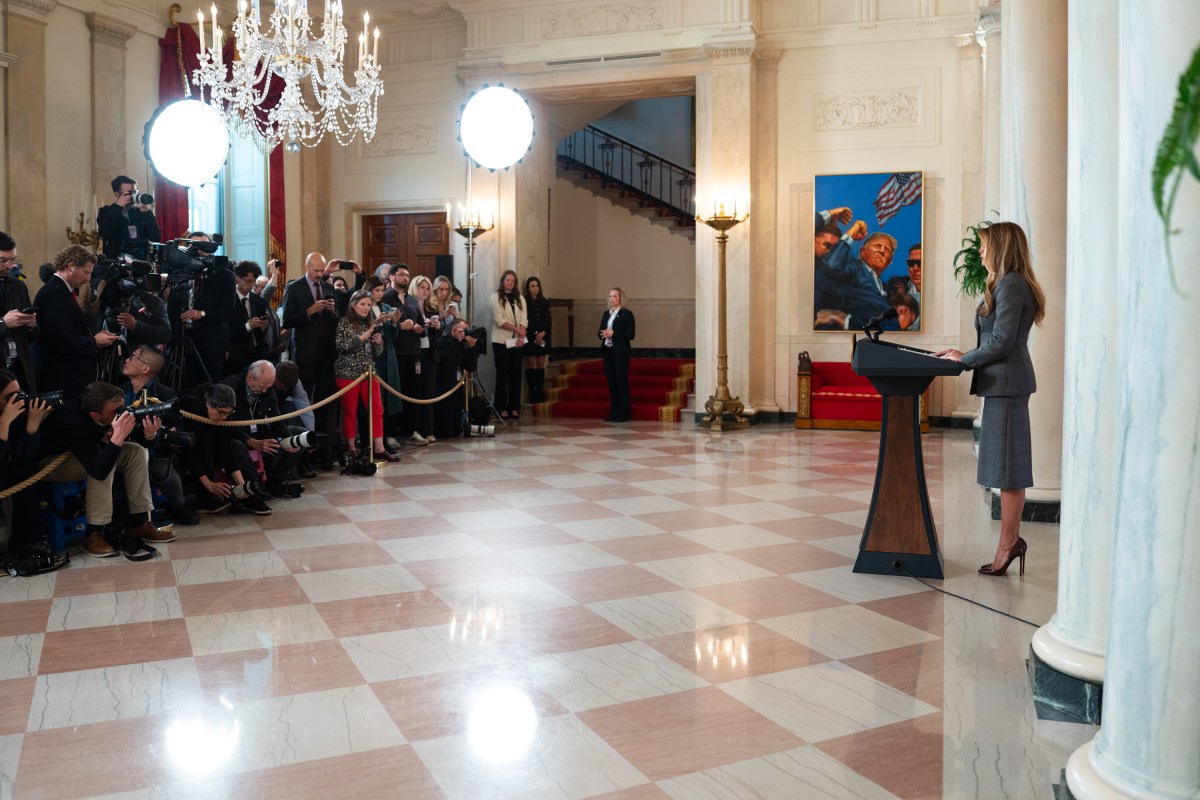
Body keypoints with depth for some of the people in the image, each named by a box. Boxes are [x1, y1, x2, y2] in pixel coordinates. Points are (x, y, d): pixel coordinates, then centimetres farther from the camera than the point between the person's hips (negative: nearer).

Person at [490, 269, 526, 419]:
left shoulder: (520, 298, 13)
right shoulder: (496, 297, 0)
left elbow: (524, 319, 2)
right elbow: (499, 320, -10)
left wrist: (521, 337, -13)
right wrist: (517, 329, -15)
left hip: (516, 341, 4)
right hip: (501, 341, -4)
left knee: (516, 374, 3)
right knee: (503, 374, -2)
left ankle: (514, 407, 7)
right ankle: (502, 408, 1)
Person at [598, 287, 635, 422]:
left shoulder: (626, 314, -4)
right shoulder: (606, 314, 15)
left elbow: (630, 334, -11)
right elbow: (600, 333, 16)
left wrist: (613, 333, -18)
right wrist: (604, 334, -7)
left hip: (620, 352, -6)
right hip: (607, 351, 6)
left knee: (622, 382, -4)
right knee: (611, 382, 6)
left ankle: (624, 413, 0)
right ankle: (613, 412, 11)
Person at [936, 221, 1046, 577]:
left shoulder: (1010, 285, -13)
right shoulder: (1008, 284, 17)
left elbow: (1001, 341, -19)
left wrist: (964, 359, -8)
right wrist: (964, 355, 12)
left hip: (1007, 382, -10)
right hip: (1006, 382, 10)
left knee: (1008, 467, -5)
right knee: (1008, 466, 11)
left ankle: (1009, 543, 1)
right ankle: (1011, 540, 17)